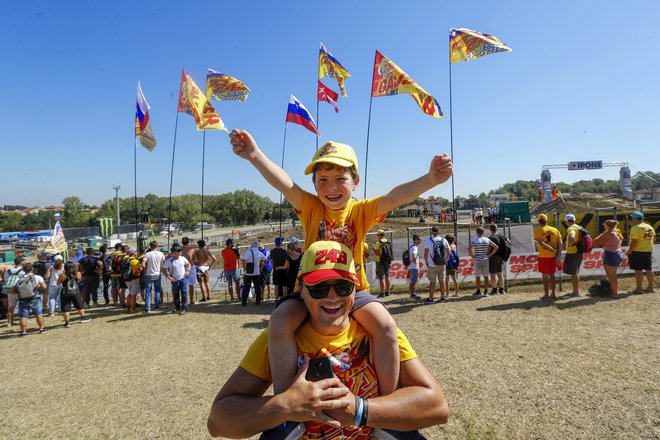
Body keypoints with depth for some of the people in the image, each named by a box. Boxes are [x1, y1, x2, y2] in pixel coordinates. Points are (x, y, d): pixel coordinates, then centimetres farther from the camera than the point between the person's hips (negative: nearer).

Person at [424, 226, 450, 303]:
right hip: (442, 265, 3)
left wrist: (426, 263, 4)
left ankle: (431, 298, 6)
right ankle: (443, 297, 18)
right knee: (442, 280, 12)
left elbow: (425, 254, -8)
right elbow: (448, 253, 9)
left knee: (432, 282, 1)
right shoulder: (444, 241, 2)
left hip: (432, 265, -3)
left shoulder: (428, 241, -9)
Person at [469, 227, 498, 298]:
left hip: (477, 260, -3)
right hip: (485, 260, 3)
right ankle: (486, 292, 8)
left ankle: (478, 292, 7)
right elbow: (496, 247, 2)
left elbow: (469, 248, -22)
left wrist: (472, 256, -9)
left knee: (477, 276, 4)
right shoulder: (487, 240, 3)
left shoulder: (474, 240, -8)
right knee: (486, 276, 7)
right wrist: (490, 255, 5)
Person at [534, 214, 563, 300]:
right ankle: (553, 294, 21)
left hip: (544, 256, -4)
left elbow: (542, 243, -17)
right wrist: (559, 256, -4)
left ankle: (546, 295, 7)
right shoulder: (555, 230, 6)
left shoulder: (537, 231, -5)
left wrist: (553, 250, -12)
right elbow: (560, 243, -1)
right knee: (552, 274, 15)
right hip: (554, 256, 4)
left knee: (545, 275, 2)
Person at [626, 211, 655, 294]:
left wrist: (629, 251, -14)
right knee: (648, 269, 14)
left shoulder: (636, 228, -17)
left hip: (637, 251, -9)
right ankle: (650, 287, 21)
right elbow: (653, 239, 18)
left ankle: (639, 288, -3)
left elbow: (634, 241, -22)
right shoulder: (650, 227, 11)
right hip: (648, 251, 9)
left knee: (638, 270, -5)